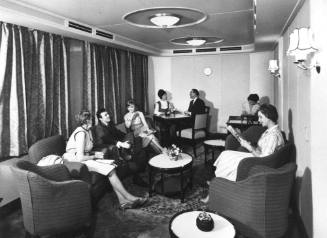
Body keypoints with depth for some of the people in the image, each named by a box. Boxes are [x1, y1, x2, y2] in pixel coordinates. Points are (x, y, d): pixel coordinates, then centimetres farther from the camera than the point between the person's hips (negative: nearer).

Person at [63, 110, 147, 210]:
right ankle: (128, 197, -13)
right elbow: (80, 158, -24)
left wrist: (95, 154, 0)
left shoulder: (87, 131, 13)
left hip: (86, 158, 9)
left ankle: (122, 201, -17)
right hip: (77, 162, -9)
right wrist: (95, 156, -11)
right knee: (110, 169, -22)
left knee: (112, 164, -12)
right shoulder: (81, 133, -18)